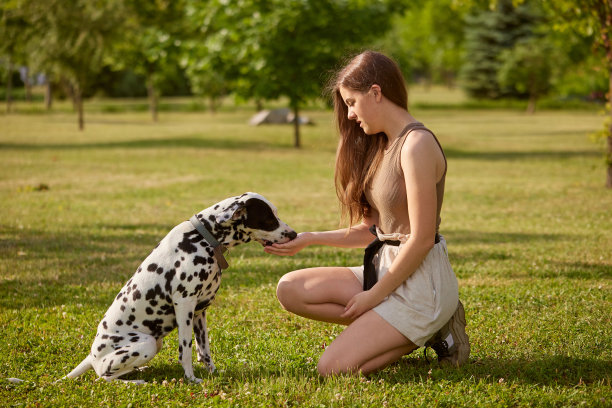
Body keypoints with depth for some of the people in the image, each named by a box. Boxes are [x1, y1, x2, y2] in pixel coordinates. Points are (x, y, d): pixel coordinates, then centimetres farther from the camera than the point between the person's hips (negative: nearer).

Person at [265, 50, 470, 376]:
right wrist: (308, 239, 11)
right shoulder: (383, 146, 13)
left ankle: (429, 332, 2)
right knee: (290, 289, -3)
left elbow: (421, 240, -19)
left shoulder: (417, 144, -17)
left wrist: (373, 296, -12)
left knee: (333, 368, -17)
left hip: (423, 279, -10)